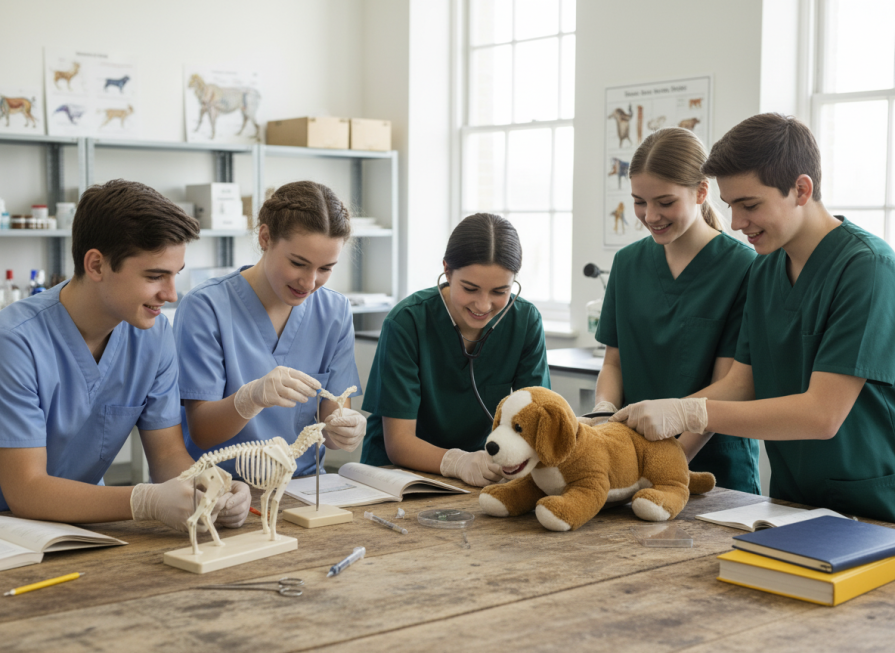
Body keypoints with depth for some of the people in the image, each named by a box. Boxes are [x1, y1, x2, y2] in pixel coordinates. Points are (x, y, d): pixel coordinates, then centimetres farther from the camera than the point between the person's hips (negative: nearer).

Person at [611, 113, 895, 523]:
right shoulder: (766, 269, 10)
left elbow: (823, 414, -21)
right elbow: (741, 382, 10)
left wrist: (688, 413, -21)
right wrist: (658, 418, -5)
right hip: (790, 502, 6)